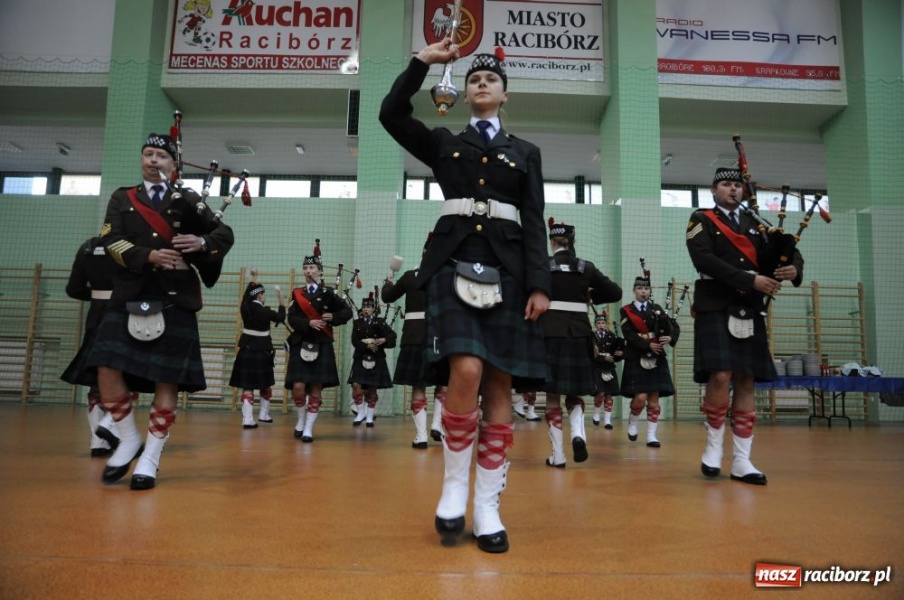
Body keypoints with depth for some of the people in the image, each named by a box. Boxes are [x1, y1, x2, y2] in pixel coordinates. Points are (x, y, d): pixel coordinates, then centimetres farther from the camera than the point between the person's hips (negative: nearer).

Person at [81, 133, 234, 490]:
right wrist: (148, 255, -16)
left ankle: (150, 459, 9)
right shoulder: (122, 198, 15)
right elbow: (112, 242, 1)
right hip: (129, 296, 2)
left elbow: (226, 234, 8)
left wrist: (202, 242, -13)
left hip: (175, 300, -1)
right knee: (108, 369, -7)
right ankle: (129, 440, 16)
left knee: (167, 381, -2)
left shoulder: (187, 200, 13)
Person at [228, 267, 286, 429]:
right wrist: (281, 301, 10)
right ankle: (264, 414, 24)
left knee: (247, 386, 1)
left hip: (246, 350, 4)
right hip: (262, 352, -4)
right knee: (266, 385, 15)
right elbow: (281, 318, 5)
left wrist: (253, 278, 28)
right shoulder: (266, 312, -12)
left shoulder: (245, 308, 0)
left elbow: (247, 294, 19)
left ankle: (247, 419, -7)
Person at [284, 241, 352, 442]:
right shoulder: (297, 294, 8)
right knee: (298, 387, -5)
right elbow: (292, 319, -2)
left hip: (322, 346, -1)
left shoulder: (329, 293, 3)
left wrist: (333, 317, -13)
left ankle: (309, 428, 8)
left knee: (316, 388, -1)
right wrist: (309, 323, -18)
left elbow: (347, 312, 4)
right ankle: (301, 419, 22)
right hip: (300, 344, 1)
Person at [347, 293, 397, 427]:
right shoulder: (357, 323, 8)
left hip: (376, 360, -1)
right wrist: (366, 345, -20)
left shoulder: (380, 321, 4)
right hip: (360, 358, 1)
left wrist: (383, 340, -23)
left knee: (372, 389, 4)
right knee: (357, 388, -9)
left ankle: (369, 417, 13)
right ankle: (361, 413, 9)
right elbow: (355, 341, -3)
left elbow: (392, 335, -4)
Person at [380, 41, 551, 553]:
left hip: (507, 271, 1)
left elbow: (534, 223, 7)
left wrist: (539, 284, -4)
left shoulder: (526, 152, 17)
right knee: (466, 372, -20)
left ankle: (488, 507, 8)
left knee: (499, 385, -2)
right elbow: (391, 114, 5)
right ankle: (455, 483, 2)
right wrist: (425, 60, 9)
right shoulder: (443, 143, 19)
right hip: (454, 264, -1)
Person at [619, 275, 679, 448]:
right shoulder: (626, 310, 2)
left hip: (657, 360, 3)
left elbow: (675, 326, 5)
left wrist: (671, 338, -16)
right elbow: (629, 335, -10)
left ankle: (651, 436, 9)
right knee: (640, 398, -10)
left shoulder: (657, 308, 12)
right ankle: (632, 422, 20)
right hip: (636, 360, -3)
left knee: (654, 399, 2)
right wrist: (648, 345, -19)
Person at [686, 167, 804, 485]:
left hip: (749, 313, 5)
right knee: (720, 377, -17)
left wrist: (793, 268, -10)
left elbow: (789, 252, 15)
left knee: (746, 383, 3)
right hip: (715, 309, -5)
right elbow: (704, 260, -12)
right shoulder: (701, 220, 4)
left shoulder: (755, 224, 20)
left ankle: (741, 461, 8)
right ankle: (713, 446, 5)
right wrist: (751, 280, -17)